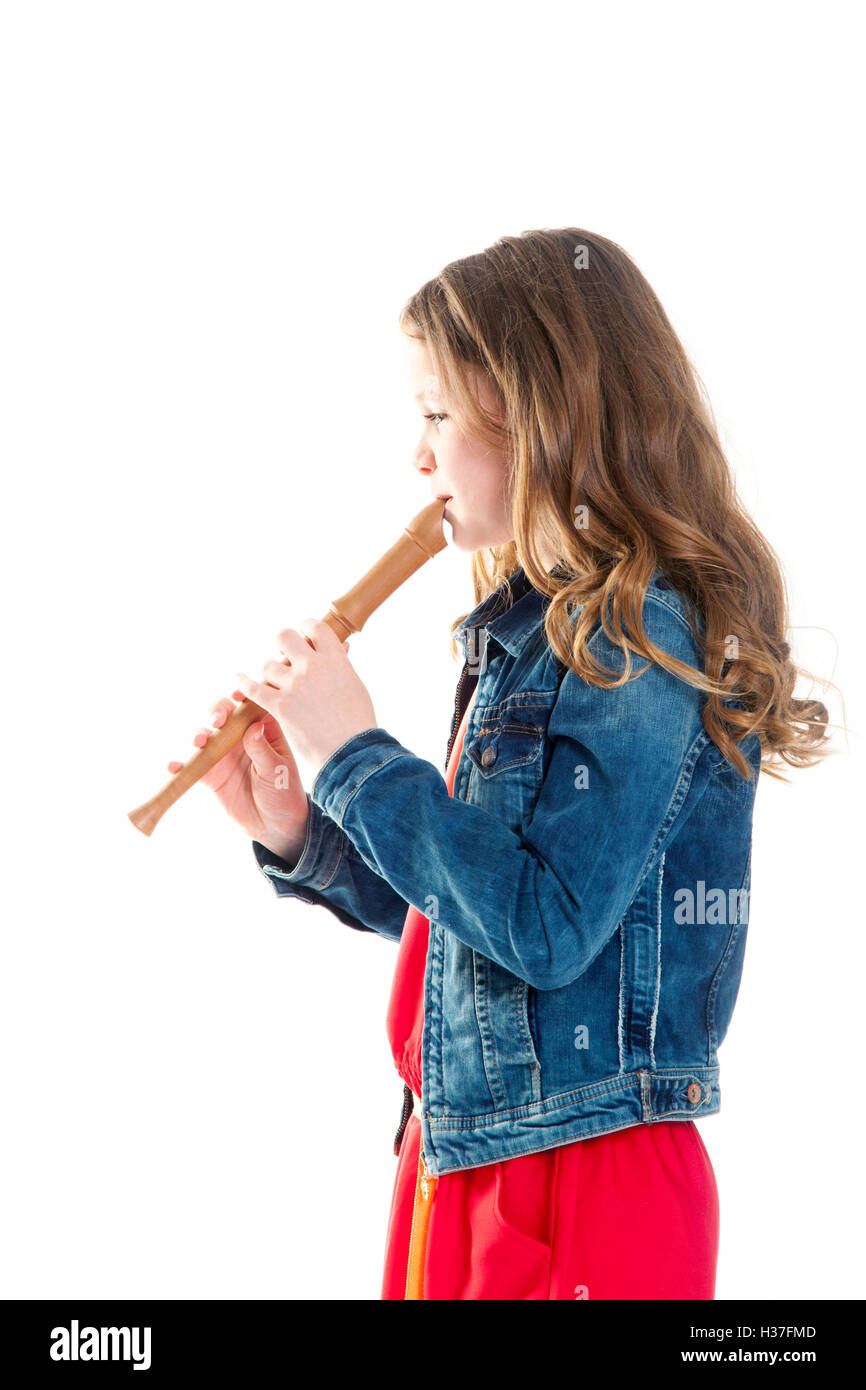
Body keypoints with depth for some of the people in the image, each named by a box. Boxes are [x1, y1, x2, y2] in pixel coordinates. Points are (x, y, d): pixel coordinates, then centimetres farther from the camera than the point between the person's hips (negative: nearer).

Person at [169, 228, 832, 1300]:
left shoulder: (646, 631, -17)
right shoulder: (536, 627, 10)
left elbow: (544, 928, -24)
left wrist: (355, 757, -18)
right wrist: (300, 835, 4)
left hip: (585, 1185, -8)